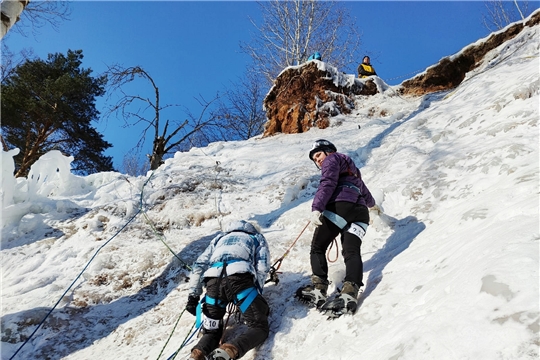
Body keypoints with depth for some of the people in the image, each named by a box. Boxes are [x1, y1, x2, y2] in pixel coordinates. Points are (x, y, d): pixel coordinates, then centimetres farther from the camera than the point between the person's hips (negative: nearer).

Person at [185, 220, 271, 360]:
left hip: (213, 281, 3)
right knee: (259, 327, 8)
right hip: (240, 278, -3)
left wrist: (193, 296, 28)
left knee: (211, 331, 20)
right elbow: (262, 268, 15)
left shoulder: (220, 238, 39)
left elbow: (198, 266, 28)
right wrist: (257, 294, 21)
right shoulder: (257, 237, 32)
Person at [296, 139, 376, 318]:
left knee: (318, 247, 2)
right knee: (352, 251, -10)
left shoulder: (333, 159, 12)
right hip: (360, 212, 8)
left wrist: (316, 208, -21)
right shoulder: (351, 167, 37)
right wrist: (370, 202, 73)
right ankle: (349, 293, -32)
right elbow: (363, 190, 51)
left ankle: (318, 289, -13)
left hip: (340, 206, -7)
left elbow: (327, 183, -8)